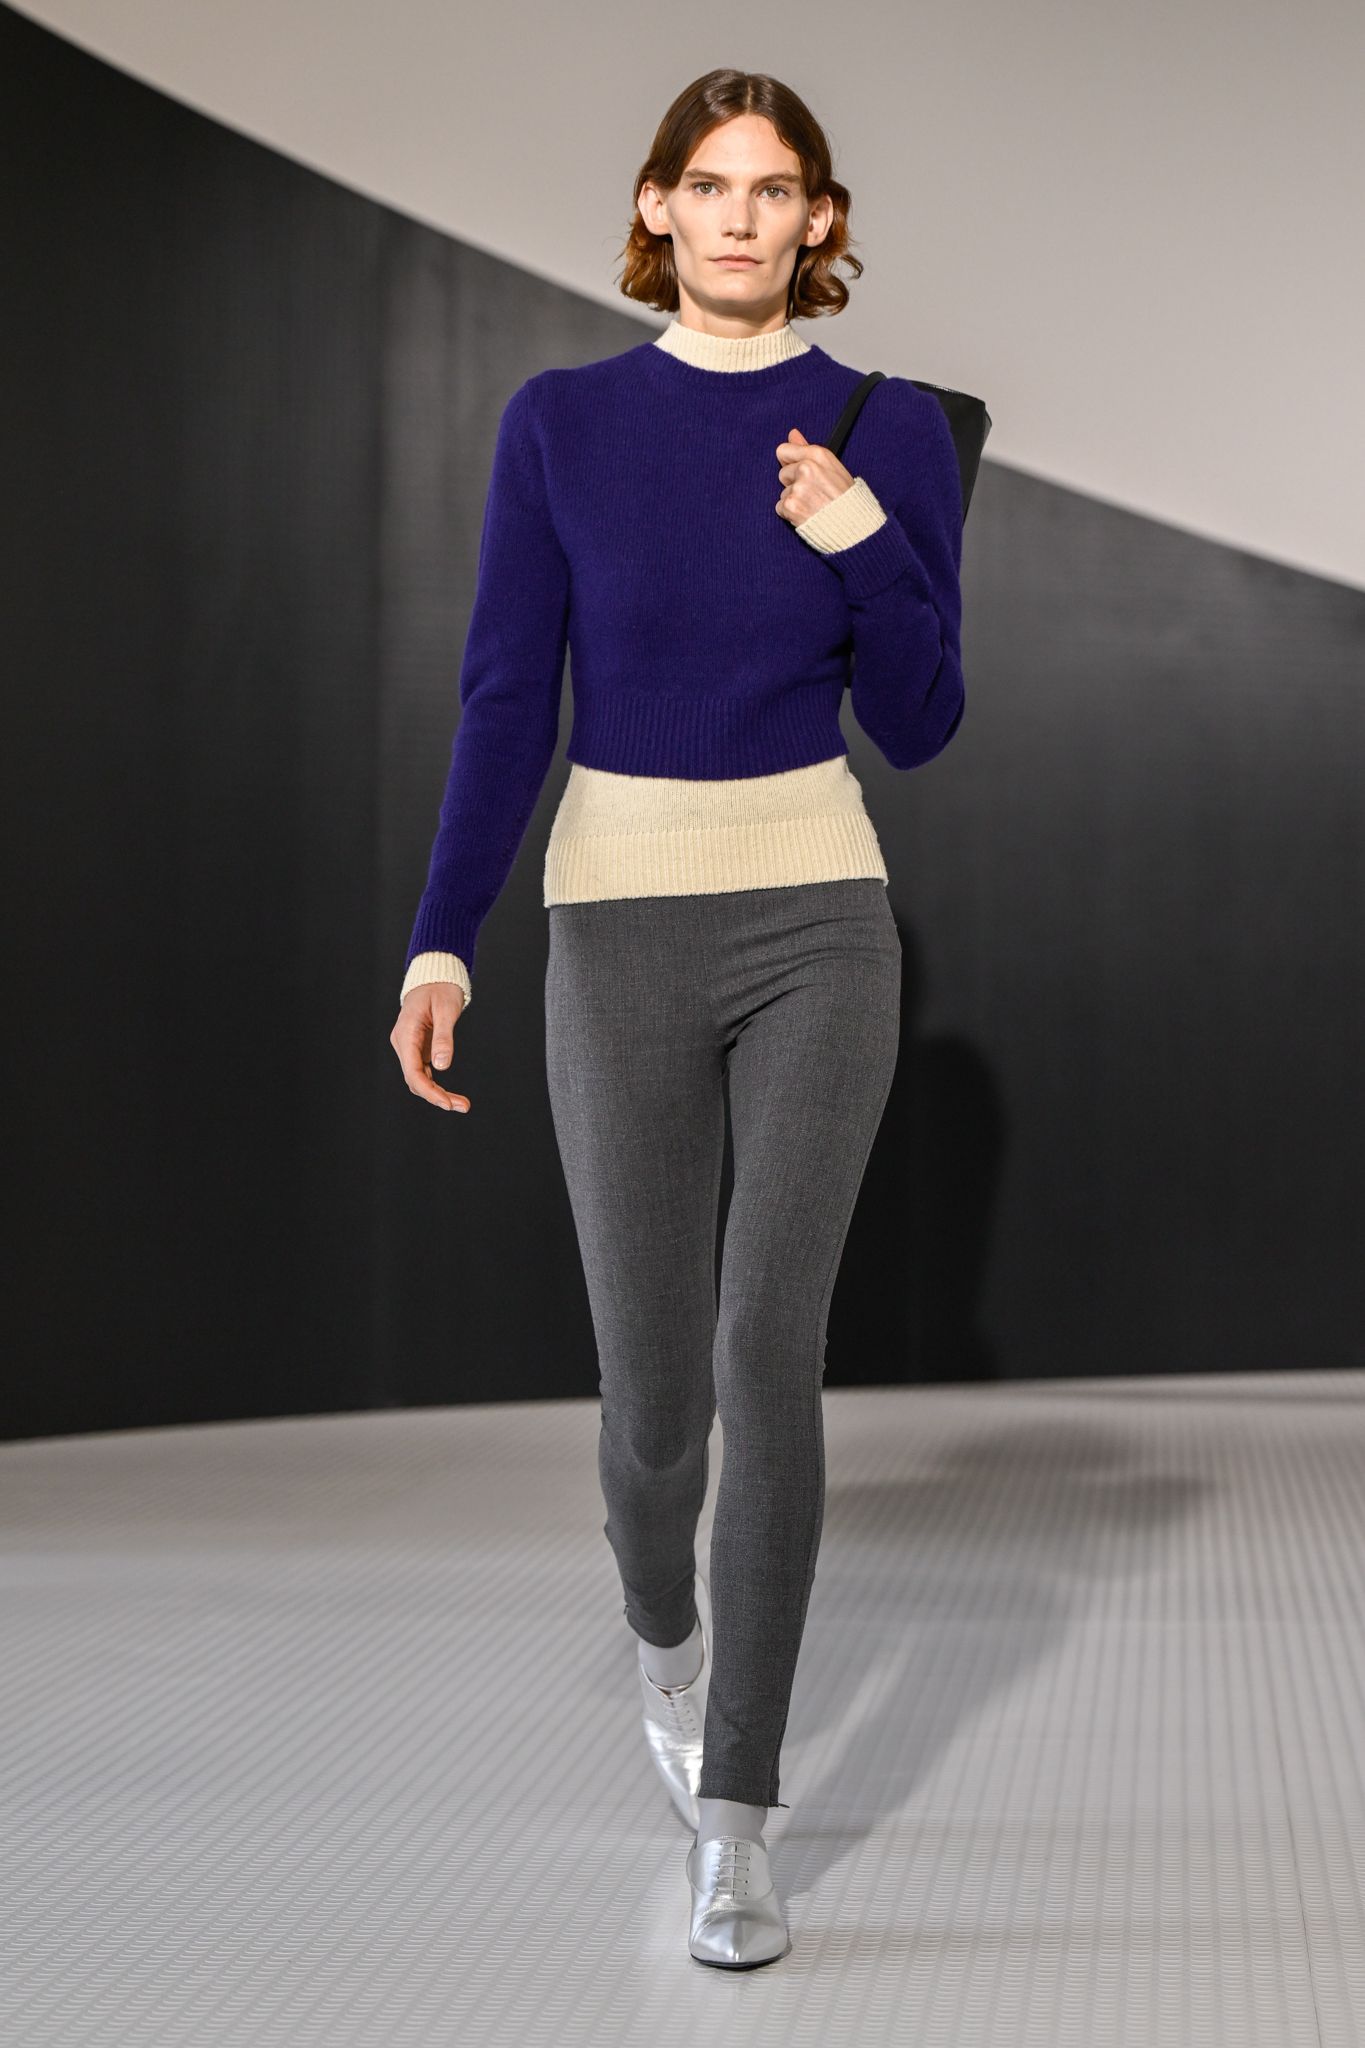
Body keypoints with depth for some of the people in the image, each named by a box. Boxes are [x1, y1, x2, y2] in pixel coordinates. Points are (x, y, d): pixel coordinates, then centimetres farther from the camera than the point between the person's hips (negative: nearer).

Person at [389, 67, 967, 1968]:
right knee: (656, 1395, 3)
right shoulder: (562, 422, 0)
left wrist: (867, 548, -15)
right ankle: (667, 1627, 39)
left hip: (820, 927, 0)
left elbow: (916, 726, 3)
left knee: (769, 1347, -14)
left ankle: (738, 1819, -3)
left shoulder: (891, 431, 2)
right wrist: (443, 943, -13)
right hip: (620, 933, 0)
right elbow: (506, 702, -3)